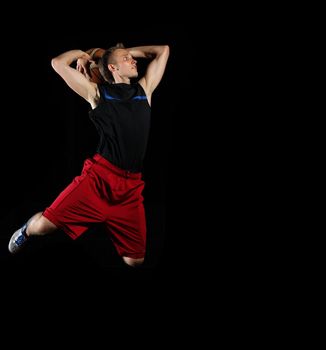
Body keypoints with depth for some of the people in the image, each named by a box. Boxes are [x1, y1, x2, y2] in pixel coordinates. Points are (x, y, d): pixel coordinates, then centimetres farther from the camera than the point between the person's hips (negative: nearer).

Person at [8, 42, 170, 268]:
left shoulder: (144, 89, 20)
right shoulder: (97, 92, 10)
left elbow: (163, 50, 27)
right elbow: (58, 63, 8)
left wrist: (129, 51, 25)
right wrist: (83, 53, 22)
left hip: (132, 188, 3)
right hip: (98, 177, -3)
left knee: (135, 260, 0)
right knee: (44, 225, -11)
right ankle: (27, 231, 27)